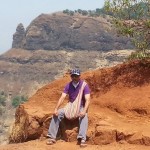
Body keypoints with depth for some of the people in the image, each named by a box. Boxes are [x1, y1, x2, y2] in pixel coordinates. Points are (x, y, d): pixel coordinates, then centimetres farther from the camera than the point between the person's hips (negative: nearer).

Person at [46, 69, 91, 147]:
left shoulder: (84, 85, -14)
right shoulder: (68, 85, -3)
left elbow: (87, 100, -22)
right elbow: (62, 98, -10)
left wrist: (84, 111, -38)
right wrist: (56, 109, -24)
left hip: (81, 107, -3)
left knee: (84, 116, -37)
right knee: (57, 113, -19)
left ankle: (82, 139, -45)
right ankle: (52, 137, -17)